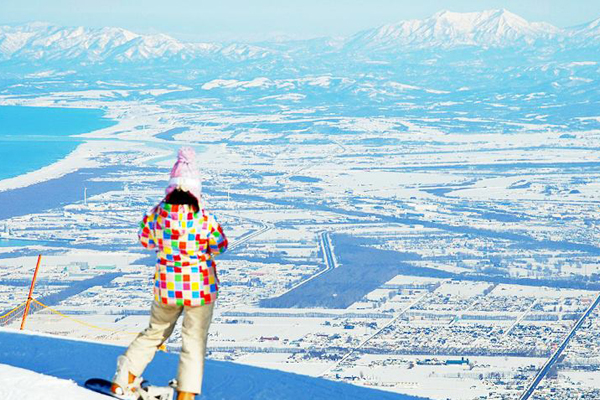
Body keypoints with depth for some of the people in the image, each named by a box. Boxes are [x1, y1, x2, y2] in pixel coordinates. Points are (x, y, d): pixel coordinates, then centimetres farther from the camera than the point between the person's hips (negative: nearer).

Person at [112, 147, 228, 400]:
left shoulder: (158, 214, -13)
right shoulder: (204, 218, -21)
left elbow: (145, 239, 5)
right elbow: (220, 246, -5)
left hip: (166, 286, 4)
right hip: (199, 287, -4)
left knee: (155, 332, 23)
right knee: (194, 341, 8)